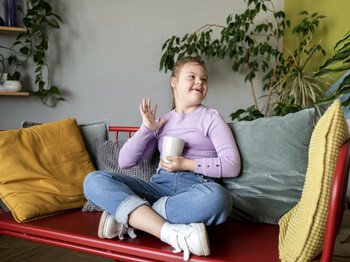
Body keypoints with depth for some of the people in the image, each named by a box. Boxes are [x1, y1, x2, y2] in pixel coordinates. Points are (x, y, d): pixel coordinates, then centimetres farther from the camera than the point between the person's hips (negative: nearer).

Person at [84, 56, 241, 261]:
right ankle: (172, 233, -33)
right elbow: (125, 162, 16)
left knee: (216, 197, -41)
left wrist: (187, 164, -8)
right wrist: (146, 128, 5)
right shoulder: (161, 123, 22)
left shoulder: (211, 118, 14)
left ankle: (127, 217, -25)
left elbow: (233, 165, 1)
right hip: (161, 185, 3)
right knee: (94, 180, -20)